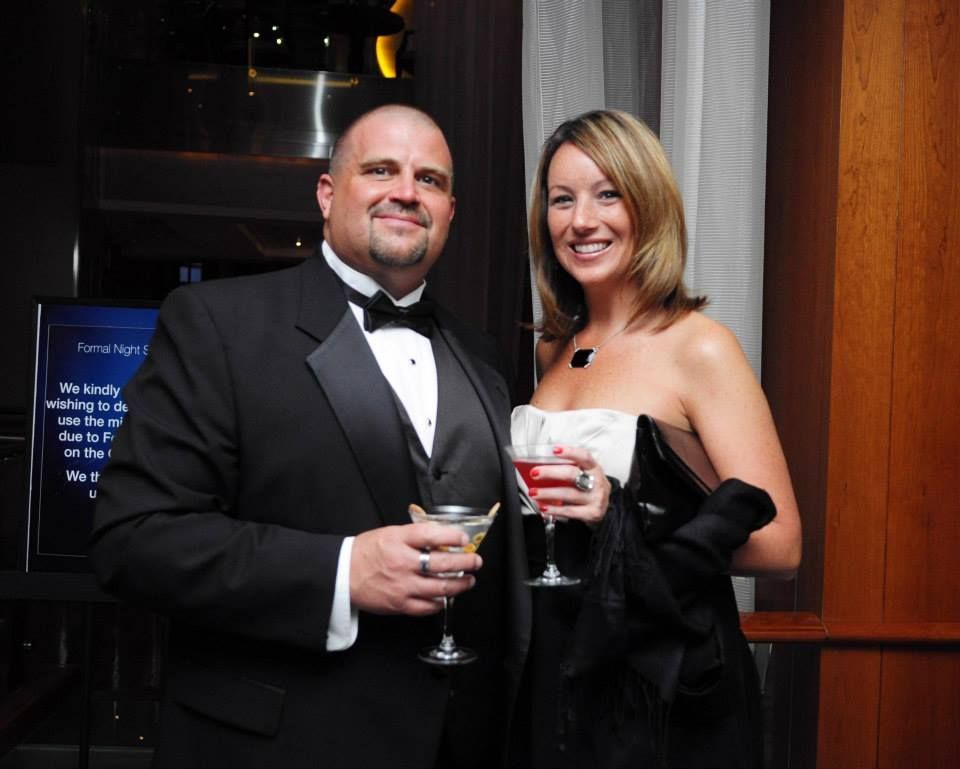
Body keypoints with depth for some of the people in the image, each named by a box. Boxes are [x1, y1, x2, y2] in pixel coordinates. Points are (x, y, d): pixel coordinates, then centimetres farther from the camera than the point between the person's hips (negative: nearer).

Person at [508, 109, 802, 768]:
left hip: (660, 684, -5)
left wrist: (621, 515, -27)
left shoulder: (698, 348, -14)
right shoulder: (554, 349, 5)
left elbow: (779, 545, -18)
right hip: (551, 671, 6)